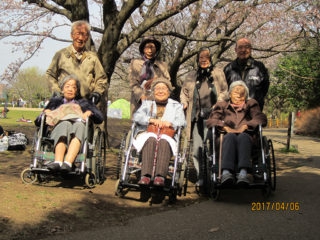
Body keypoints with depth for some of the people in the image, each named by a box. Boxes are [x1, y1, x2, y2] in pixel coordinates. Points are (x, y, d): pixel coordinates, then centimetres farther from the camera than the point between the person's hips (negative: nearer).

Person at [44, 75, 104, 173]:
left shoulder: (83, 102, 36)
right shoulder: (55, 101, 37)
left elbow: (100, 118, 23)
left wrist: (89, 113, 5)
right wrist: (46, 111, 9)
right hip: (59, 127, 0)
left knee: (79, 125, -38)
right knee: (65, 124, -38)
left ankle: (68, 163, -61)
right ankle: (58, 161, -62)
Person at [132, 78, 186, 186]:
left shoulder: (176, 106, 29)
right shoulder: (147, 103, 30)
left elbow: (181, 121, 10)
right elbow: (137, 116, 11)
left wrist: (170, 123, -11)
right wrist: (152, 120, -7)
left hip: (168, 138, 0)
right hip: (148, 135, 0)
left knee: (164, 141, -36)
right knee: (151, 139, -36)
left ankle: (160, 176, -52)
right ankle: (146, 175, -49)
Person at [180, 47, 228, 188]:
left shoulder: (218, 73, 15)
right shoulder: (191, 76, 23)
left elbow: (224, 91, 8)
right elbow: (184, 92, 25)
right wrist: (184, 103, 6)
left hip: (211, 115, -3)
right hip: (196, 116, 3)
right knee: (197, 148, -1)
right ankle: (200, 178, 6)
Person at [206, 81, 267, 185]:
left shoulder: (251, 104, 29)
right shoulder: (222, 106, 28)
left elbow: (262, 119, 9)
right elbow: (210, 121, 10)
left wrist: (245, 126, -7)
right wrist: (225, 127, -9)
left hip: (246, 138, 0)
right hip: (226, 139, 0)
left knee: (243, 136, -36)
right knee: (230, 136, -36)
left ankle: (243, 172, -60)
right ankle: (226, 172, -60)